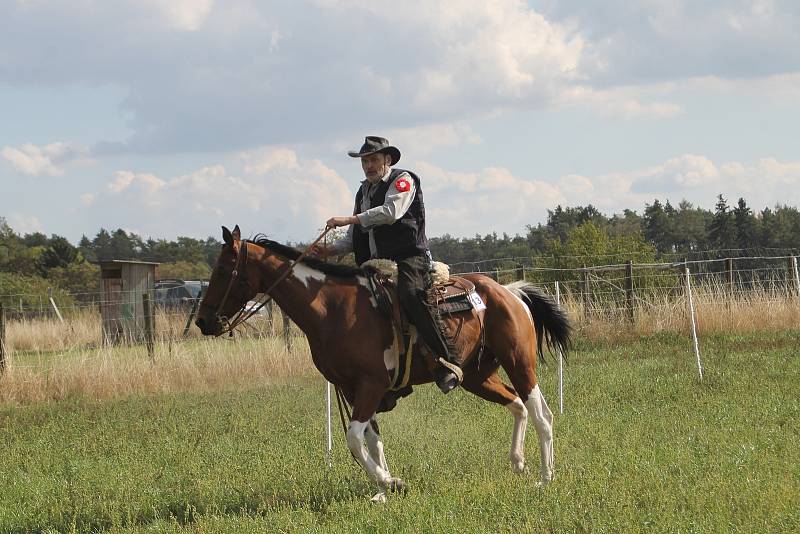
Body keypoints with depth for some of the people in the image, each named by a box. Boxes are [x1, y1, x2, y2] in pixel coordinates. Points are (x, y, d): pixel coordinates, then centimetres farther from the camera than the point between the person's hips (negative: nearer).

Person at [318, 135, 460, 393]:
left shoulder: (403, 180, 1)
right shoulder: (364, 192, 23)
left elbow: (391, 211, -18)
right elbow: (354, 237, 20)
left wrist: (350, 219, -21)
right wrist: (331, 250, 1)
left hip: (409, 257, -8)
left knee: (411, 294, -34)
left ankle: (447, 361, -35)